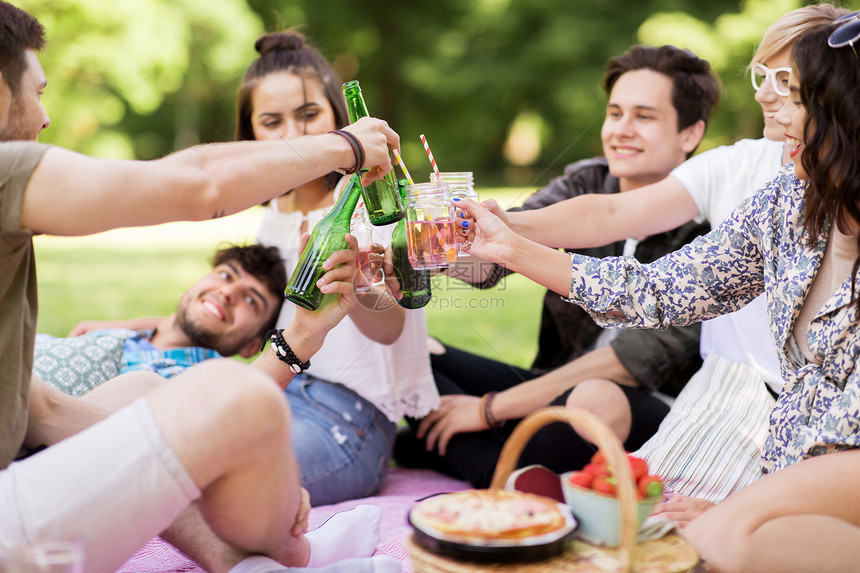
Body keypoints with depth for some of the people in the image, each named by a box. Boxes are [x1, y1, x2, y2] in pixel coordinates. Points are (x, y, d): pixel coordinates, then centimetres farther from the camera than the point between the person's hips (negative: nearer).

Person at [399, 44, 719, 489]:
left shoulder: (713, 226, -13)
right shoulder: (586, 183, 3)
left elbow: (652, 352, -22)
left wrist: (493, 407, -22)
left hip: (654, 411, -5)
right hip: (553, 388, 5)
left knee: (598, 399, -40)